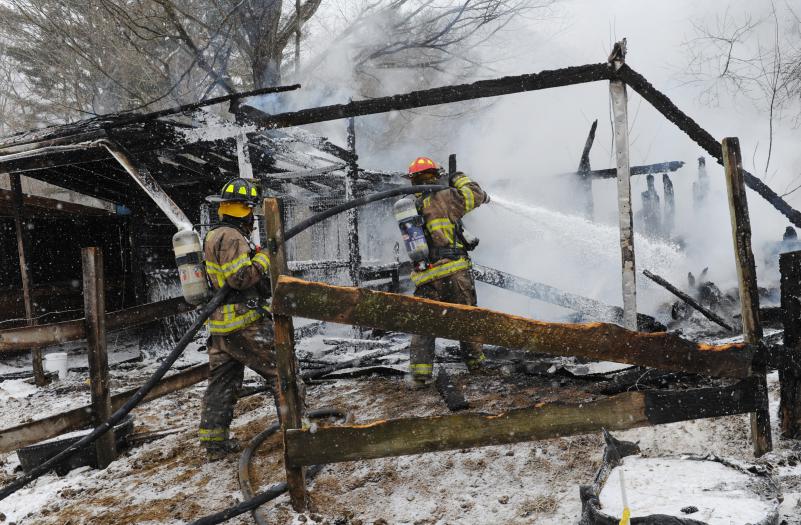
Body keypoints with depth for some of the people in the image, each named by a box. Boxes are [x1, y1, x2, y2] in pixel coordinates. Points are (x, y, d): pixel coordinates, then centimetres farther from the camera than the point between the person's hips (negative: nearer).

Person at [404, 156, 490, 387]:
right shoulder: (440, 198, -4)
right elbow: (474, 196, 0)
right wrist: (459, 178, 17)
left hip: (424, 279, 4)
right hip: (453, 272, -4)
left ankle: (420, 372, 0)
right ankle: (476, 364, 22)